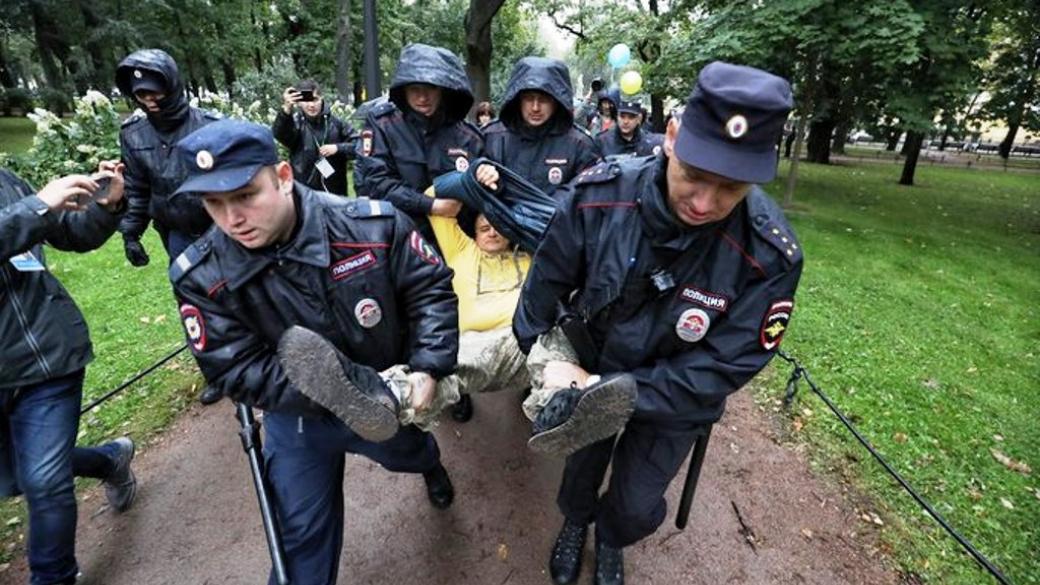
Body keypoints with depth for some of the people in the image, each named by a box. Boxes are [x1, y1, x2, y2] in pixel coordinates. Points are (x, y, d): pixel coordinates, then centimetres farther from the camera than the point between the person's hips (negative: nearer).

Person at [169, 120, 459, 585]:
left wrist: (428, 369, -25)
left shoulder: (372, 224, -25)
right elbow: (236, 372, -22)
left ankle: (430, 461, 70)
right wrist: (361, 389, -32)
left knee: (404, 453, 33)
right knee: (303, 531, 14)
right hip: (296, 421, 0)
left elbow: (431, 287, -14)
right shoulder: (201, 276, -21)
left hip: (384, 401, 1)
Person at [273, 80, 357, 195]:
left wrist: (338, 148, -13)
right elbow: (279, 133, -24)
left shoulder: (335, 122, 4)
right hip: (304, 192, -2)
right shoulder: (296, 121, -3)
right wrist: (286, 109, -42)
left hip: (335, 191, 2)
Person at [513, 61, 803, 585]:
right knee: (580, 468, 24)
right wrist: (546, 361, -12)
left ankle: (610, 540, 55)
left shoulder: (769, 254, -30)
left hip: (677, 399, 0)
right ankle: (575, 521, 62)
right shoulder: (599, 193, -29)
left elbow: (718, 371, -25)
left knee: (636, 506, 16)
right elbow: (546, 281, -12)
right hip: (589, 364, 1)